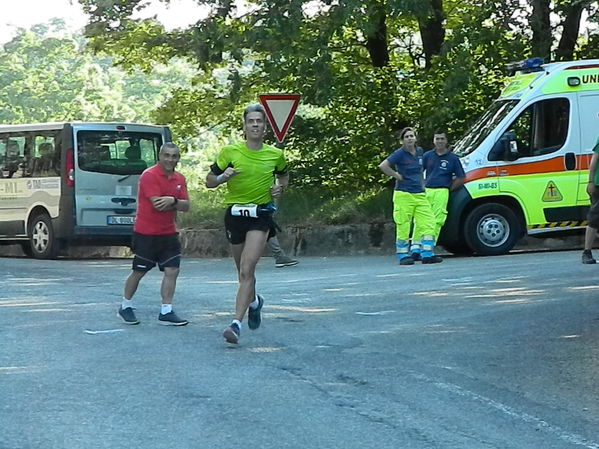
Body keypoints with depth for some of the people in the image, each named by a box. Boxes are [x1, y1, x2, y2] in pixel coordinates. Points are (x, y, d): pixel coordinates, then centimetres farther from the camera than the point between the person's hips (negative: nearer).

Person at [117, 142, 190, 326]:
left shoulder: (180, 179, 9)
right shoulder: (149, 176, -14)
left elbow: (186, 206, 2)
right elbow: (158, 204, -22)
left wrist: (172, 201, -18)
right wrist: (176, 203, -8)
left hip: (168, 233, 6)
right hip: (146, 233, -6)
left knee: (172, 271, -3)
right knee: (139, 272, 4)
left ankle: (166, 312, 1)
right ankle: (125, 307, 21)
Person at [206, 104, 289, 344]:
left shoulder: (275, 154, 3)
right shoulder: (230, 152, -1)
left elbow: (284, 175, 25)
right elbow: (209, 181, 5)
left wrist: (280, 187, 3)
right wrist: (222, 177, -17)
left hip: (261, 214, -2)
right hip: (235, 213, 2)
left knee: (247, 270, -16)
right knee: (243, 271, 16)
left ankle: (237, 323, -21)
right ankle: (254, 301, 48)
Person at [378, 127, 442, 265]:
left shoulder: (419, 151, 10)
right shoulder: (400, 153, -9)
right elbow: (383, 166, -20)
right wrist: (397, 176, -13)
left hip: (420, 194, 6)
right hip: (404, 195, -6)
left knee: (427, 223, -2)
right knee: (403, 226, -3)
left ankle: (428, 255, 0)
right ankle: (403, 256, 6)